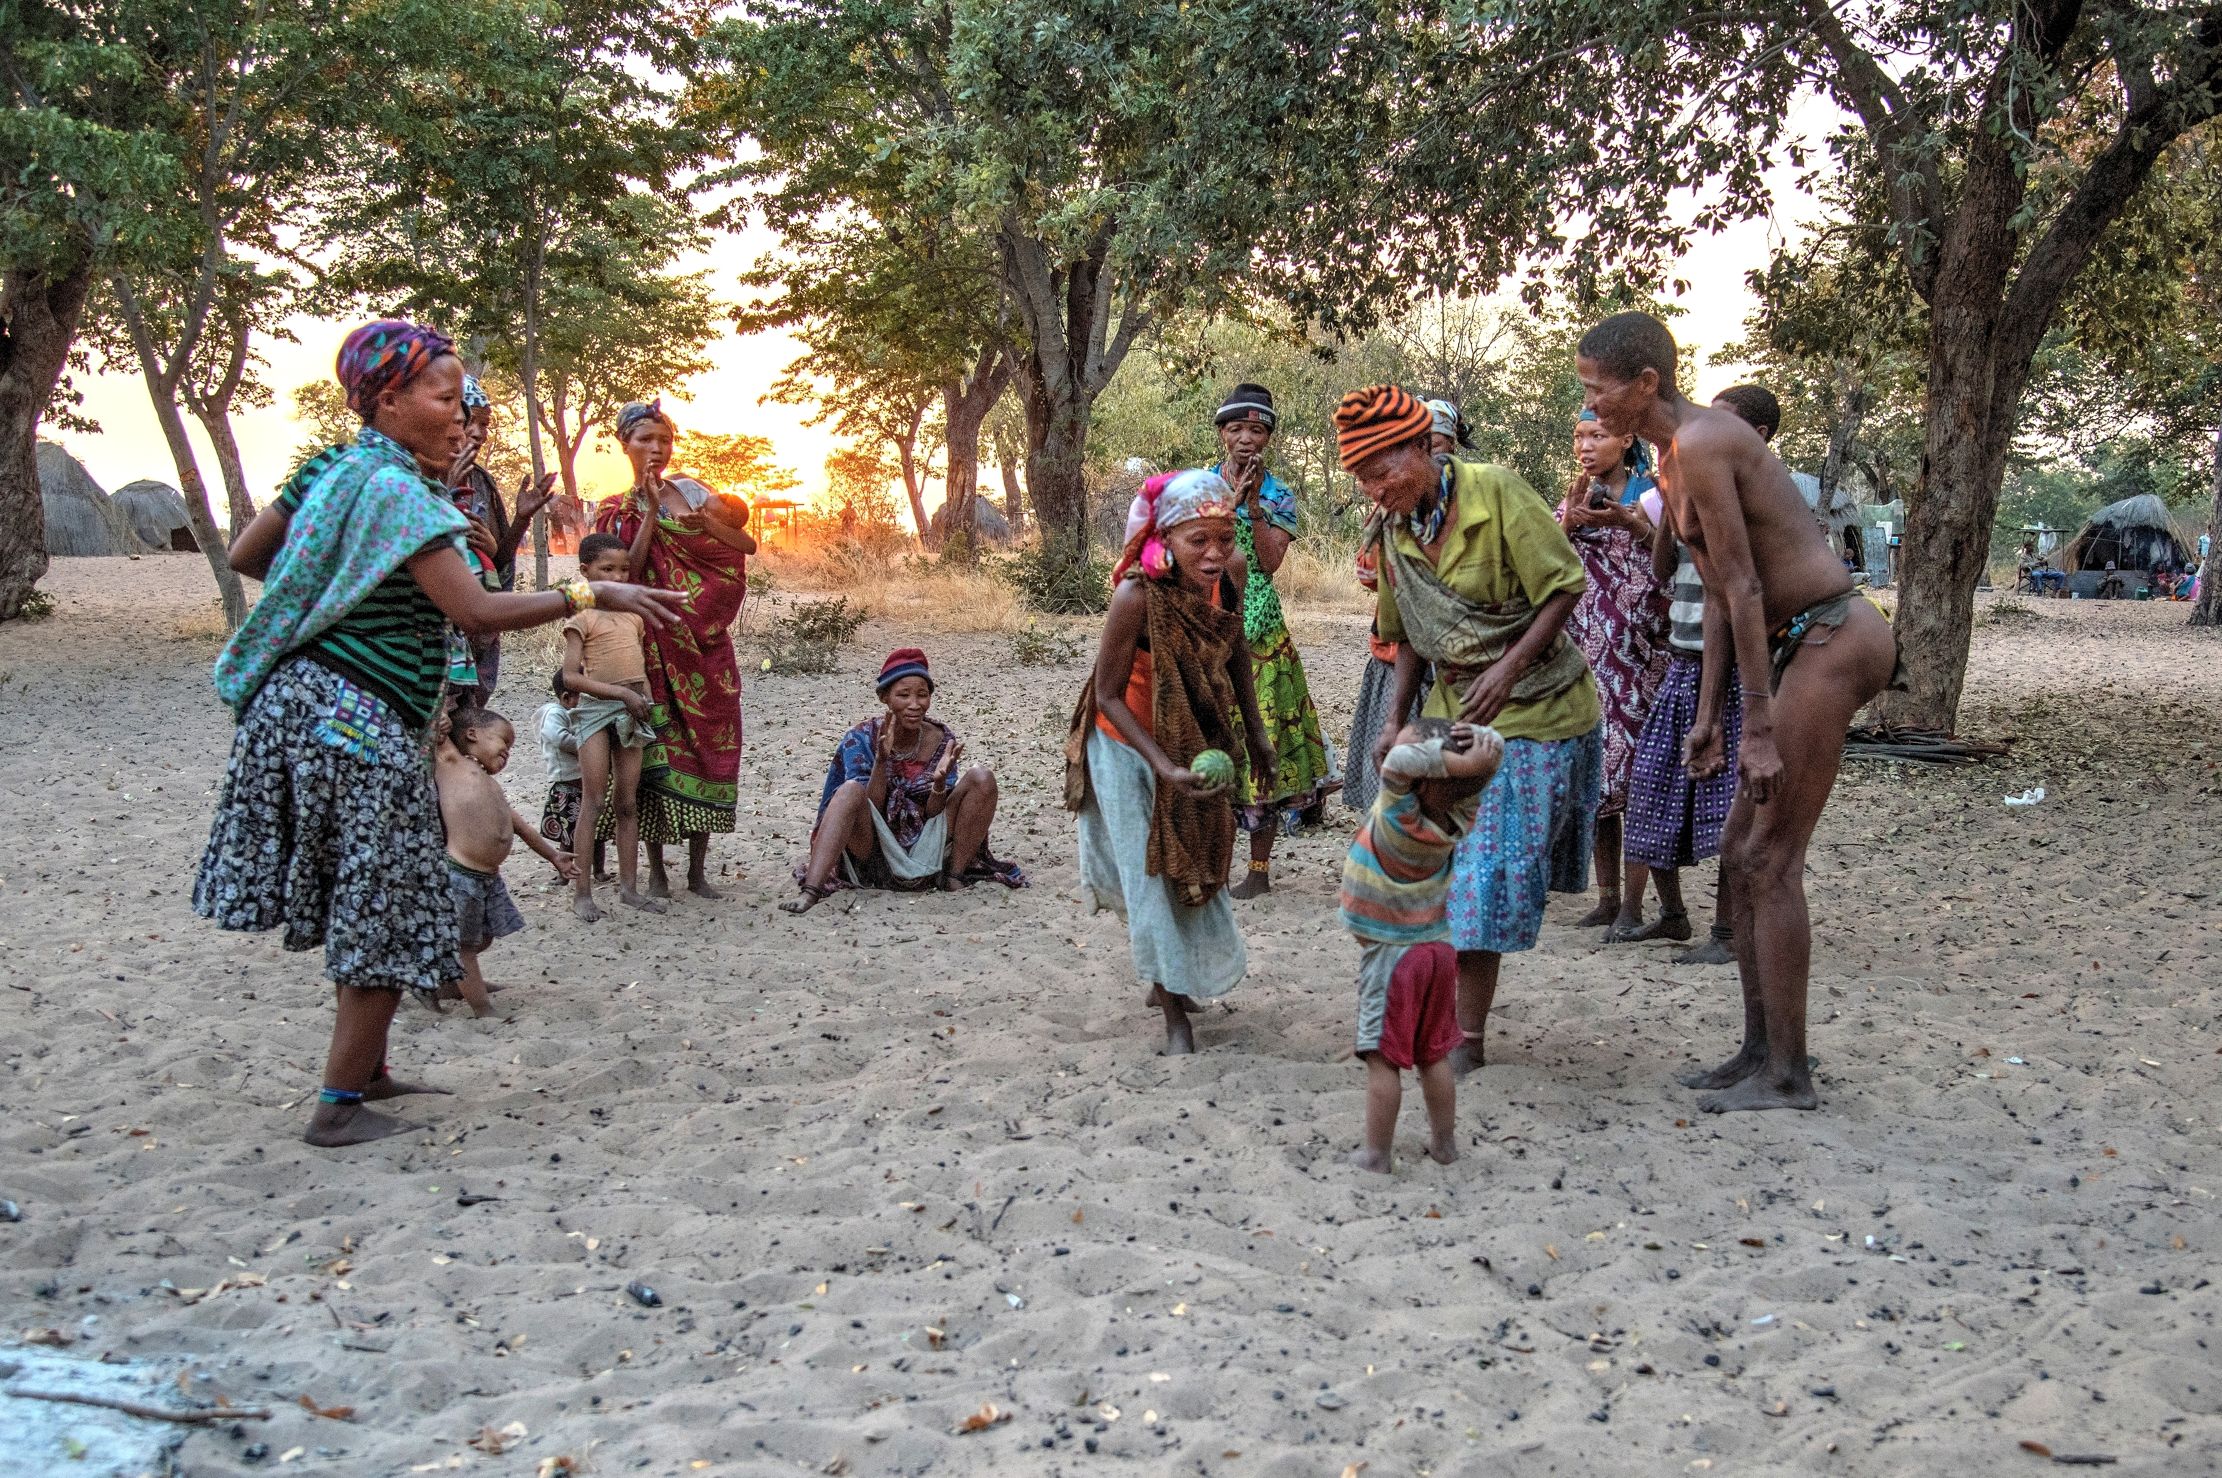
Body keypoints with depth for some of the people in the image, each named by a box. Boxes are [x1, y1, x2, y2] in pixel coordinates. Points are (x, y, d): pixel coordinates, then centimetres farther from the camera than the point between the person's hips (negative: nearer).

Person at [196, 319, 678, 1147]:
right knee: (384, 912, 0)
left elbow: (245, 556, 19)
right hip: (359, 717, -9)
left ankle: (366, 1072, 29)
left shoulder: (337, 470, 12)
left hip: (304, 701, 9)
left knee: (361, 903, 18)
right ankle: (340, 1107, 6)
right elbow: (476, 611, -23)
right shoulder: (397, 489, -15)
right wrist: (592, 595, -20)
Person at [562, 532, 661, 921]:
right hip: (596, 707, -6)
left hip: (632, 710, 6)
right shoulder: (583, 617, -6)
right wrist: (621, 692, -17)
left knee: (627, 802, 7)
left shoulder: (633, 614, 12)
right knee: (593, 802, -7)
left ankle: (629, 887, 12)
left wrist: (644, 697, 8)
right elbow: (571, 677, -13)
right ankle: (582, 893, -5)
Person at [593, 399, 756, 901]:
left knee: (706, 742, -1)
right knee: (656, 742, -5)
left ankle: (698, 869, 7)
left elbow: (748, 545, 4)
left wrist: (708, 521, -11)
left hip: (705, 642, 1)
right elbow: (627, 574, -8)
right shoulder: (616, 513, 8)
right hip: (653, 644, -1)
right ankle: (656, 869, 3)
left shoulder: (691, 491, 9)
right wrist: (652, 511, -9)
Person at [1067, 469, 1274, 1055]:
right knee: (1153, 872, 1)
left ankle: (1170, 979, 42)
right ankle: (1174, 1014, 14)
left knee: (1197, 863, 19)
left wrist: (1255, 732, 7)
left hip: (1201, 735, 6)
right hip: (1132, 742, -6)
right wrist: (1167, 769, -32)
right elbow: (1109, 695, -24)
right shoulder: (1137, 597, -34)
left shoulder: (1231, 571, -18)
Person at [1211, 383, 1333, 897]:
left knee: (1261, 730, -2)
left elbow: (1271, 561, -7)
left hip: (1257, 626, -1)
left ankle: (1260, 867, 6)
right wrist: (1231, 499, -11)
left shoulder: (1278, 494, 6)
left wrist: (1253, 504, -13)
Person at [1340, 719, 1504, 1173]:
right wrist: (1477, 740, -23)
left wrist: (1457, 761, -34)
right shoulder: (1460, 816, -10)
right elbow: (1494, 751, -2)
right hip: (1438, 946, 6)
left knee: (1384, 1059, 3)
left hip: (1390, 953, -6)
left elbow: (1400, 761, -43)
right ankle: (1444, 1143, 28)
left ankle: (1375, 1154, 11)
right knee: (1434, 1054, 18)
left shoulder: (1400, 819, -27)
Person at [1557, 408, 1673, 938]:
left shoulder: (1648, 496, 0)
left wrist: (1628, 521, -18)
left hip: (1638, 652, -5)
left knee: (1634, 770, -7)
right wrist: (1569, 521, -13)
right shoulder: (1572, 501, 13)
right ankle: (1608, 896, 14)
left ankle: (1633, 906, -5)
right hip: (1584, 654, 5)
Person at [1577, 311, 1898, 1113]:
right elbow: (1719, 595, 16)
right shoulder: (1673, 458, 14)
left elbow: (1744, 589, -19)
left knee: (1769, 861, -6)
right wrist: (1707, 713, 16)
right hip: (1810, 641, 10)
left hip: (1832, 640, -10)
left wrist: (1759, 730, -18)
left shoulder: (1701, 443, -17)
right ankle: (1760, 1049, 23)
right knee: (1742, 850, 13)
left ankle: (1788, 1076, 3)